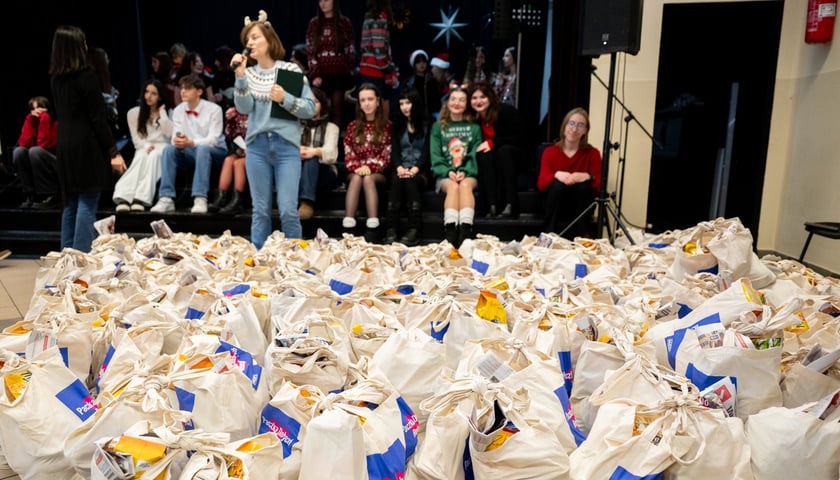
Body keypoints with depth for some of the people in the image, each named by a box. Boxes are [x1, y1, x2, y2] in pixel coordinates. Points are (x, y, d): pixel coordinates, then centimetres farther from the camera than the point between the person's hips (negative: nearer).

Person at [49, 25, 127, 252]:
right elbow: (97, 118, -14)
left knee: (70, 204, 13)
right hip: (87, 147, -7)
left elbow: (61, 113, 12)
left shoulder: (55, 77, 10)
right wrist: (113, 152, -12)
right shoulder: (86, 76, -11)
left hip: (64, 146, 7)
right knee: (87, 204, -5)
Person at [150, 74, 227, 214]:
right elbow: (176, 138, 0)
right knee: (168, 149, -24)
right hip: (189, 153, 4)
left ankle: (200, 199, -44)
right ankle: (166, 199, -31)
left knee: (202, 149, -38)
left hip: (214, 151, -4)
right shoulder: (178, 111, 5)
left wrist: (191, 143, -36)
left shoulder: (213, 109, -10)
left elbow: (213, 139, -20)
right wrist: (178, 142, -26)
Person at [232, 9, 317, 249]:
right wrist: (240, 76, -12)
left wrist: (285, 99, -14)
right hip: (257, 145, 3)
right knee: (260, 210, 6)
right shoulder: (249, 73, 10)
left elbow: (310, 108, -1)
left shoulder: (291, 70, 3)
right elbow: (244, 108, -4)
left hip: (286, 145, -3)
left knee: (288, 210, -6)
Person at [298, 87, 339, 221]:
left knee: (311, 159, -35)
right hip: (300, 170, 2)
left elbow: (330, 151, -9)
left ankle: (307, 203, -56)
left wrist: (315, 152, -35)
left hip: (324, 172, -2)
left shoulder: (331, 127, 13)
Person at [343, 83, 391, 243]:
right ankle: (347, 227, -44)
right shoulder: (353, 126, 14)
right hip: (357, 171, 2)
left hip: (378, 173, -1)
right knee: (356, 178, -33)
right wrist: (357, 167, -15)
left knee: (368, 179, -35)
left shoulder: (387, 126, 7)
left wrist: (370, 167, -17)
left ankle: (372, 229, -43)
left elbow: (387, 154, -2)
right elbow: (348, 154, 6)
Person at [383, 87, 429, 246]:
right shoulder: (398, 124, 17)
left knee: (410, 180, -35)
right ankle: (391, 229, -43)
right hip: (400, 169, 2)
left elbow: (427, 151, -3)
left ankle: (414, 230, -42)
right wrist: (399, 168, -15)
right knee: (397, 181, -33)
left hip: (420, 171, -2)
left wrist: (414, 169, -20)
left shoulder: (427, 125, 7)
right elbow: (394, 150, 5)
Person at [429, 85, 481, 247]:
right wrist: (448, 172, -14)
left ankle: (465, 230, -48)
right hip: (444, 174, 0)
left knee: (465, 185, -34)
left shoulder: (474, 127, 14)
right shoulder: (438, 126, 13)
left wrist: (464, 172, -16)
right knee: (453, 186, -33)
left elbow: (475, 155, 2)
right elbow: (435, 155, 3)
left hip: (468, 173, 0)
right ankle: (450, 230, -49)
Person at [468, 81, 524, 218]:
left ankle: (511, 204, -43)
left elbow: (518, 139, -15)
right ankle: (492, 205, -44)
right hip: (488, 163, 2)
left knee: (503, 150, -34)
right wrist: (479, 147, -16)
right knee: (484, 154, -30)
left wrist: (492, 142, -24)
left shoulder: (507, 111, -13)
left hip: (511, 157, -2)